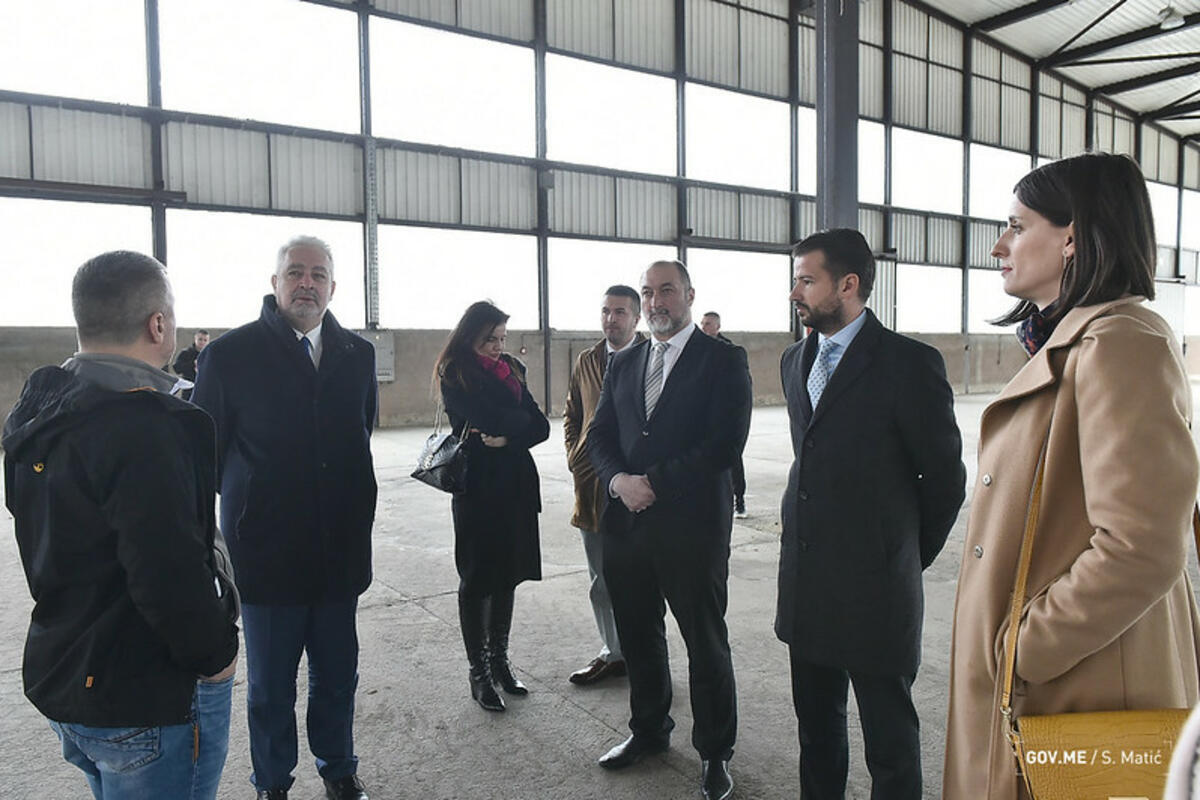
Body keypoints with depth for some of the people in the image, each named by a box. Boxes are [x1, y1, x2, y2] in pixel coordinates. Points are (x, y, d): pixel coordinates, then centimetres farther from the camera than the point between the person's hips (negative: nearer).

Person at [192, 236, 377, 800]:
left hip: (338, 555, 3)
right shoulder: (230, 354, -8)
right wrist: (249, 505, 0)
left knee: (337, 678, 17)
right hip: (266, 556, -3)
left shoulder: (357, 355, 4)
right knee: (270, 688, 14)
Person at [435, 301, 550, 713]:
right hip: (478, 489, -5)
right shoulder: (455, 377, -6)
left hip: (515, 485, 5)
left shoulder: (511, 370, 11)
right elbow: (492, 419, -21)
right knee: (477, 579, 5)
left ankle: (499, 660, 26)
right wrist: (521, 419, -3)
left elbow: (541, 427, 3)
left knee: (507, 576, 12)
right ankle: (479, 672, 16)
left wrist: (506, 437, -13)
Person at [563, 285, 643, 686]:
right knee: (601, 581, 16)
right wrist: (575, 457, 6)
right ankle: (612, 653, 31)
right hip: (593, 487, 6)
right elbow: (572, 416, 20)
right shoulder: (586, 362, 11)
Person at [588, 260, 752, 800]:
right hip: (626, 523, 6)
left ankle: (714, 751, 26)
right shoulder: (623, 363, 13)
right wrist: (618, 480, -10)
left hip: (692, 526, -5)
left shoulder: (723, 361, -5)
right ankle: (649, 730, 39)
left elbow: (724, 444, -15)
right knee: (637, 637, 17)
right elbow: (599, 434, 10)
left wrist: (654, 483, -15)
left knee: (706, 645, 7)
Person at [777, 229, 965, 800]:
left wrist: (910, 555, 3)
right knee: (816, 726, 20)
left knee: (889, 741, 10)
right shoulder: (795, 361, 9)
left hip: (875, 587, -6)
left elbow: (945, 475, -6)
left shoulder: (910, 362, -13)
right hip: (805, 583, 7)